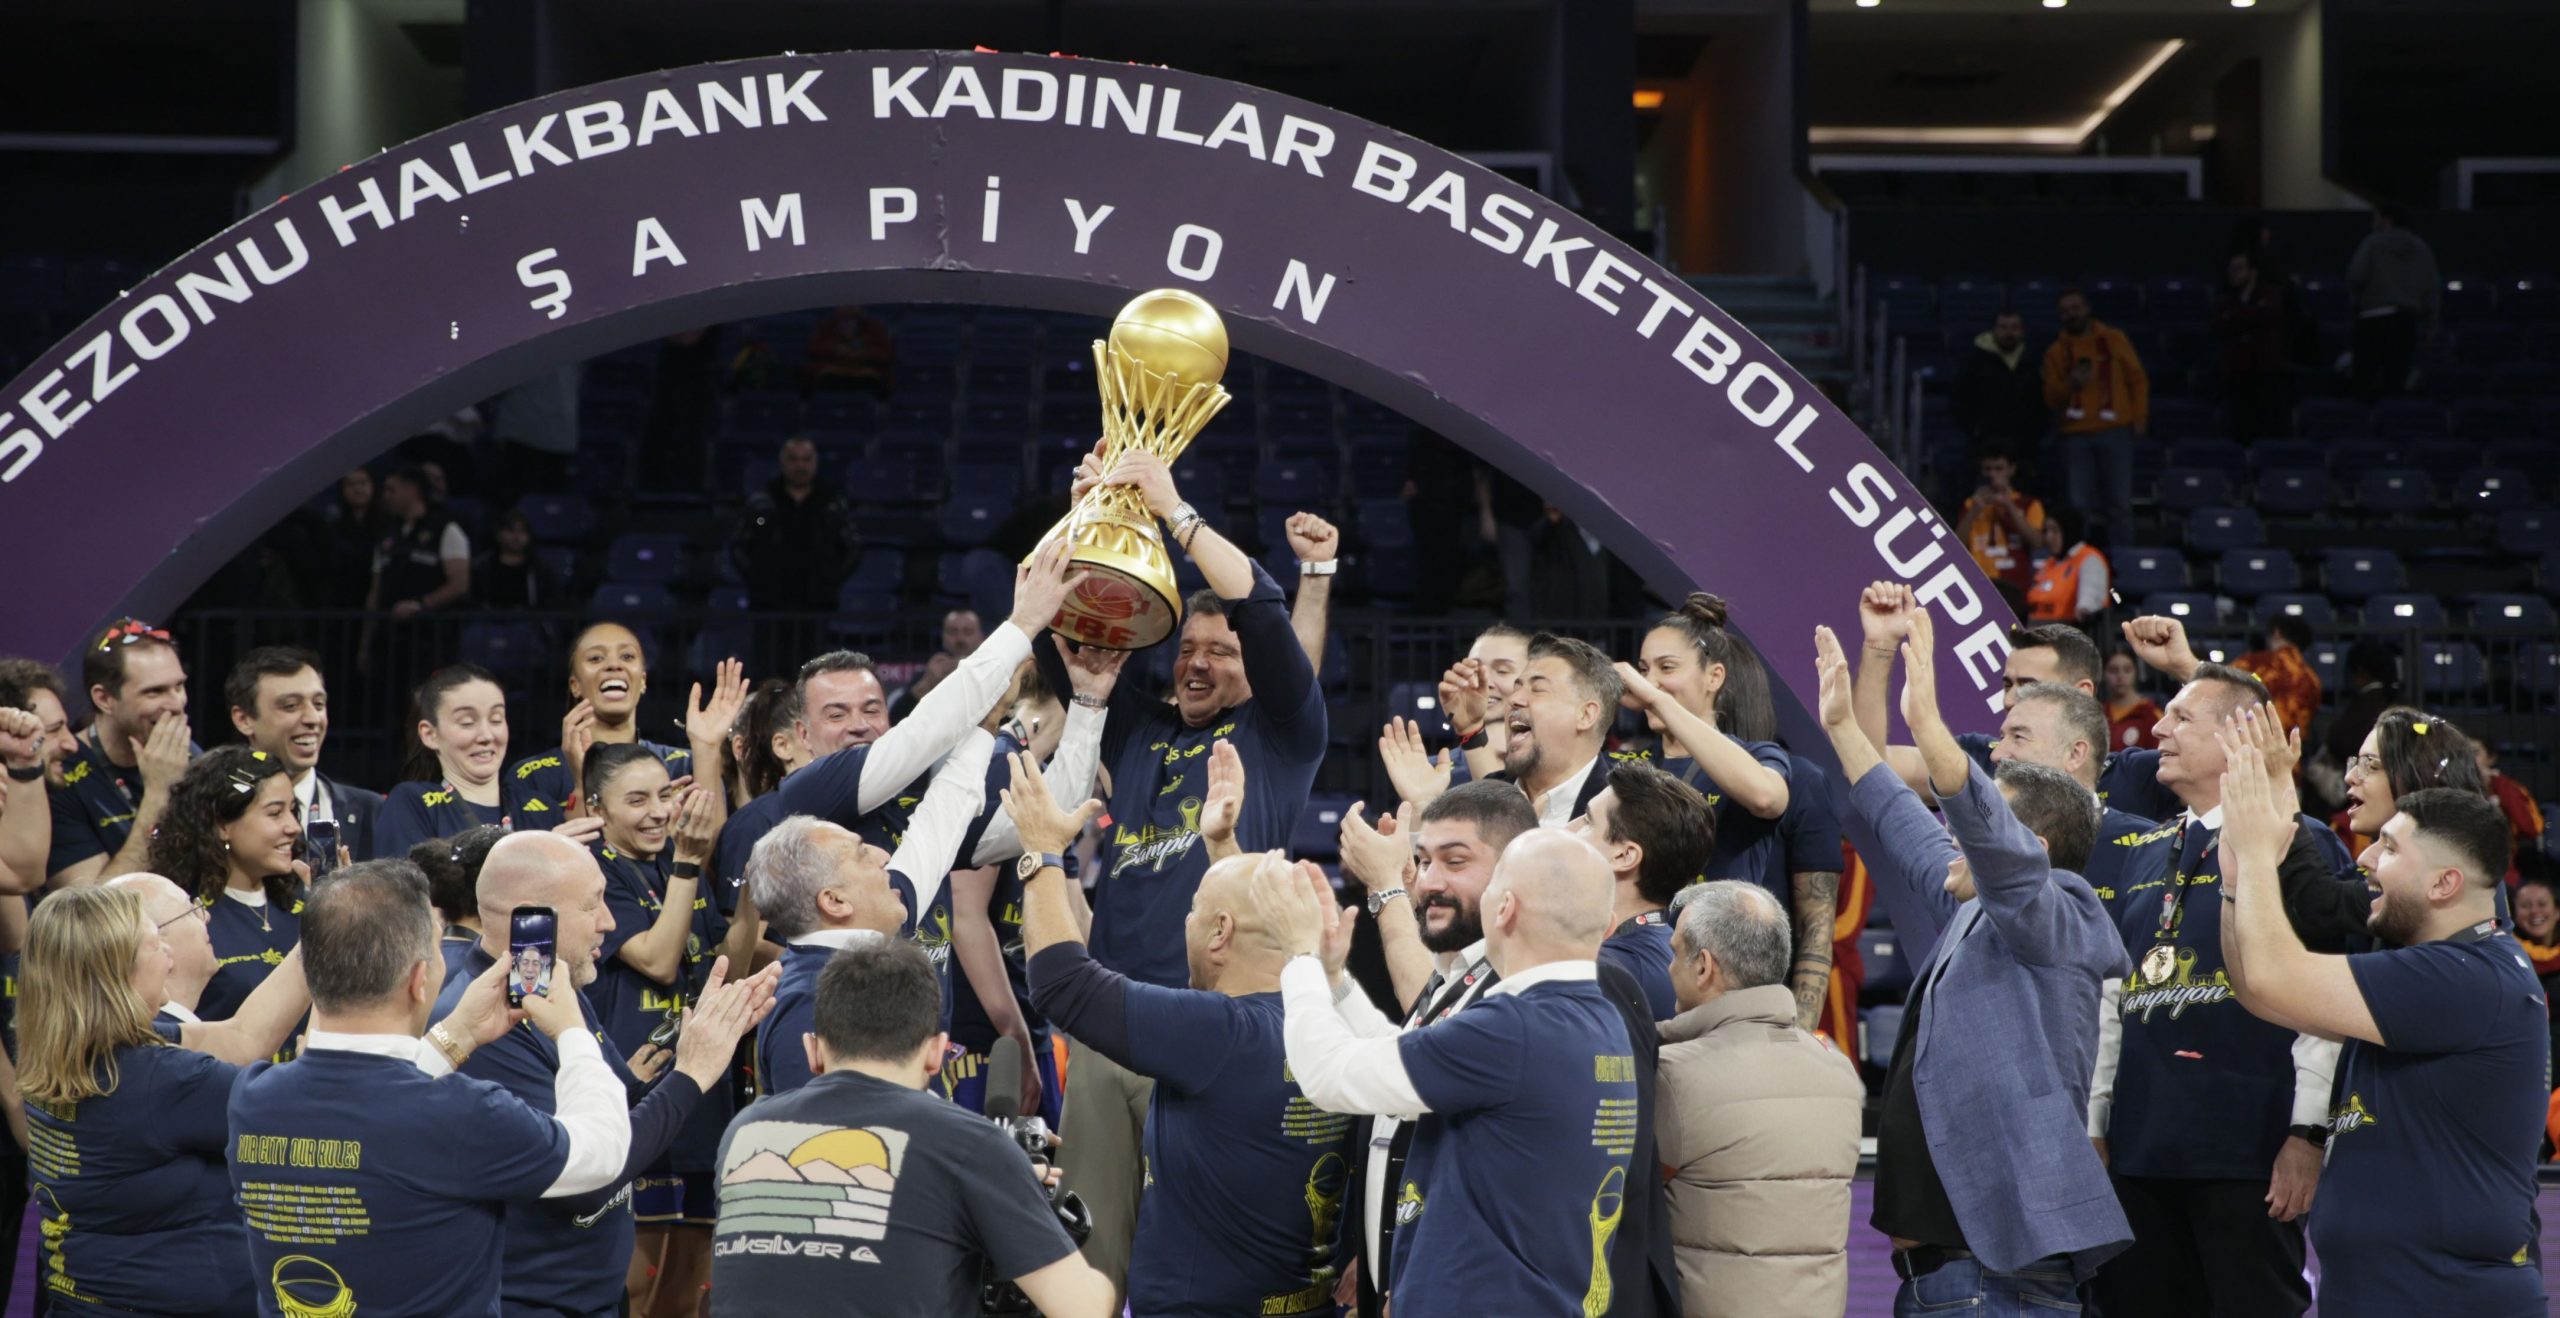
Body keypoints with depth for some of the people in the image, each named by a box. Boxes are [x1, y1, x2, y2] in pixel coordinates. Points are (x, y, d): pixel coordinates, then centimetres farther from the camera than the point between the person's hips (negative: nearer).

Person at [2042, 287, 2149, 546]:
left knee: (2119, 502, -1)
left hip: (2114, 430, -1)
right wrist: (2070, 385, -13)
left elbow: (2137, 379, 9)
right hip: (2076, 436, 1)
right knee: (2081, 505, -1)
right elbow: (2051, 399, 7)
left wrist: (2140, 417, 0)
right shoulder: (2056, 351, 9)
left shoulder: (2113, 339, 7)